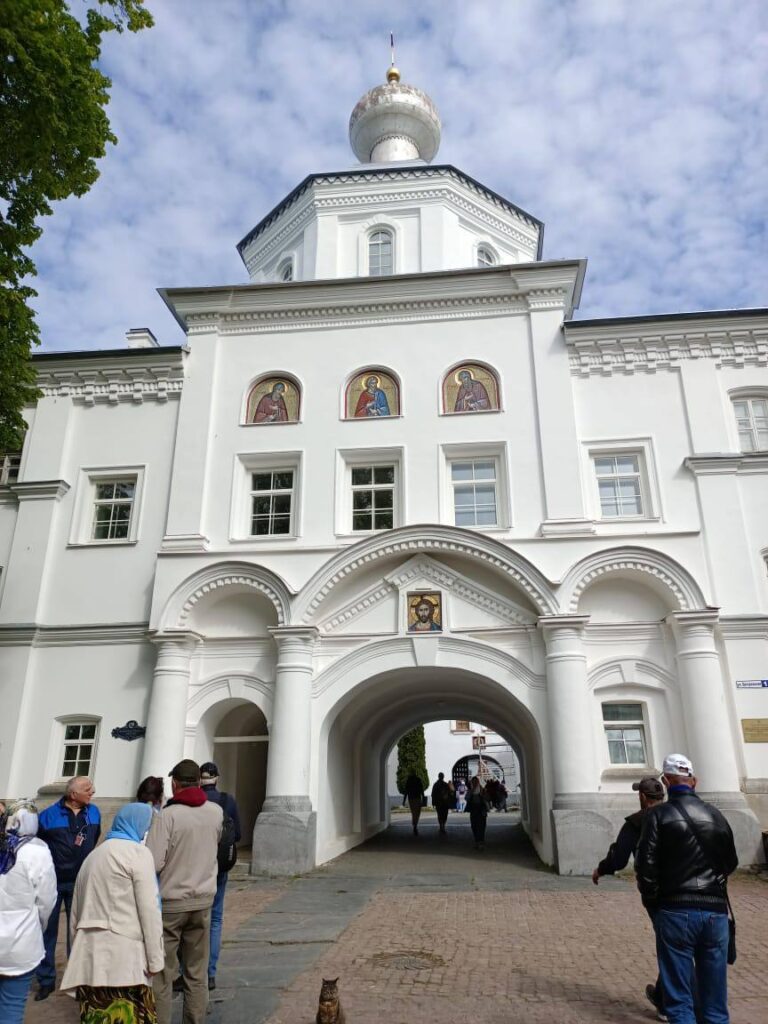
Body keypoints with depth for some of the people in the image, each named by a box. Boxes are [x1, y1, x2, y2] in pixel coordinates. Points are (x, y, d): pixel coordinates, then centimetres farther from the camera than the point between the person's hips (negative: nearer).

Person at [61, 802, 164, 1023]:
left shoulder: (93, 856, 22)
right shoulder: (137, 852, -1)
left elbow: (76, 912, 22)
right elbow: (148, 909, -7)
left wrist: (78, 953, 24)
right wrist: (155, 958, -3)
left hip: (89, 953, 7)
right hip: (121, 955, -7)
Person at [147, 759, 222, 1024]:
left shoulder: (167, 815, -17)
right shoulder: (216, 812, -2)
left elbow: (153, 863, -20)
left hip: (169, 902, -4)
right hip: (203, 900, 4)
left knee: (161, 972, 10)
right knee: (197, 972, 14)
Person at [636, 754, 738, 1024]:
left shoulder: (658, 815, -7)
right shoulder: (715, 815, 5)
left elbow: (645, 864, -10)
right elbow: (731, 862, 15)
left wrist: (652, 899, 5)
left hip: (676, 911, -4)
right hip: (716, 910, 4)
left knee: (679, 997, 6)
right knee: (714, 998, 13)